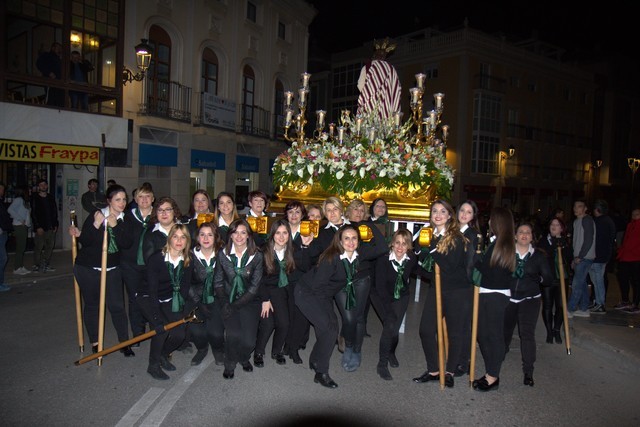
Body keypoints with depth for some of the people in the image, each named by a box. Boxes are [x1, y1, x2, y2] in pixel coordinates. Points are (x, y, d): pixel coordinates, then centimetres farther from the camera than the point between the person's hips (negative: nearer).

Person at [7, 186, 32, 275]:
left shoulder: (26, 201, 14)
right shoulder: (19, 199, -10)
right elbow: (10, 210, -20)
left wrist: (29, 222, 1)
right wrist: (20, 219, -18)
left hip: (25, 226, 8)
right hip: (19, 226, -8)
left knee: (22, 247, 11)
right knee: (20, 247, -6)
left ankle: (21, 267, 17)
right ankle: (16, 268, -1)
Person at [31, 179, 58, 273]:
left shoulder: (51, 198, 14)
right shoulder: (35, 198, -1)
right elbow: (33, 214, -6)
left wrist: (55, 225, 5)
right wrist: (38, 227, -12)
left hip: (51, 227, 5)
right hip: (40, 228, -5)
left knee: (50, 246, 5)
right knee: (38, 247, -3)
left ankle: (46, 265, 13)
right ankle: (37, 265, 5)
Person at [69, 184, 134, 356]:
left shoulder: (125, 220, 0)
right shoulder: (95, 216, -8)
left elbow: (126, 243, -13)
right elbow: (85, 241, -13)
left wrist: (115, 226, -22)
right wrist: (96, 225, -26)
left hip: (112, 269, 2)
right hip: (88, 269, -1)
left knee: (117, 306, -3)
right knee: (92, 305, 9)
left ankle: (124, 343, 5)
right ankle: (94, 342, 24)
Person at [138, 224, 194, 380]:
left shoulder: (188, 263, -6)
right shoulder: (156, 259, -19)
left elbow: (184, 289, -3)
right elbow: (152, 289, -22)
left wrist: (179, 311, -13)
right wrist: (157, 315, -27)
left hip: (170, 301, 4)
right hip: (149, 299, -4)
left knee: (179, 333, -11)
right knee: (162, 328, -25)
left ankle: (163, 355, 19)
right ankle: (153, 365, -5)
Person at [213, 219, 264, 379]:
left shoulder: (257, 256, -6)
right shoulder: (222, 254, -2)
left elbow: (254, 287, -5)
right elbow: (218, 282, 4)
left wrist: (236, 305, -13)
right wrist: (224, 303, -10)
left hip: (249, 300, 0)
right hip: (228, 298, 0)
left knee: (249, 339, -14)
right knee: (234, 333, -21)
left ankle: (244, 358, 22)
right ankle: (230, 364, 10)